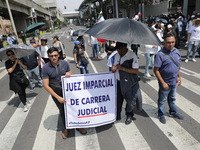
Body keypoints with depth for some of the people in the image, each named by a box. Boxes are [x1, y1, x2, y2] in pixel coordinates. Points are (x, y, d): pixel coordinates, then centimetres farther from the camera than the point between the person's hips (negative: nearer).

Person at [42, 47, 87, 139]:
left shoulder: (64, 63, -8)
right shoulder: (45, 68, -15)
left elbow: (71, 73, 8)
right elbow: (46, 86, -16)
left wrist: (69, 74, -18)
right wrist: (58, 97, -21)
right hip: (56, 92, -1)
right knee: (62, 110, 14)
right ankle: (65, 128, 40)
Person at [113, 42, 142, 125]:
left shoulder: (132, 55, -16)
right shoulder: (117, 55, 3)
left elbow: (136, 71, -19)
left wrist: (122, 68, -25)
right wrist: (114, 68, -11)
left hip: (128, 82, -5)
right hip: (118, 81, 5)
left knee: (129, 99, 9)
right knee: (118, 99, 12)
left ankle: (129, 116, 33)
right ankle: (117, 116, 31)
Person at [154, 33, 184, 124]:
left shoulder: (176, 51, -1)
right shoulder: (160, 54, -22)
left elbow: (177, 65, 13)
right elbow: (156, 70, -21)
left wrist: (179, 77, 11)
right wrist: (163, 83, -20)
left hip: (174, 81, 6)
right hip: (165, 82, -6)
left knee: (172, 98, 25)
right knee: (162, 100, 13)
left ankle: (173, 112, 46)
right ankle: (161, 114, 34)